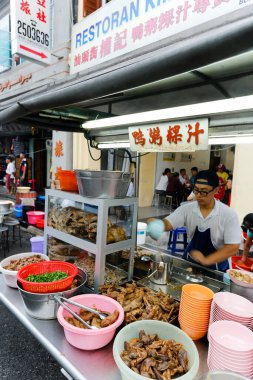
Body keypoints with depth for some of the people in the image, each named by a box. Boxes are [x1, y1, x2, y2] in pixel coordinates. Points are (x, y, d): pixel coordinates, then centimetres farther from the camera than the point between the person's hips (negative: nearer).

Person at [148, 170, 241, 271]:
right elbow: (168, 223, -14)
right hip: (189, 262, 2)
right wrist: (156, 225, -35)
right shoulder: (187, 208, -7)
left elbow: (233, 247, -13)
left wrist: (206, 260, -19)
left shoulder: (228, 214, -12)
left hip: (215, 267, -2)